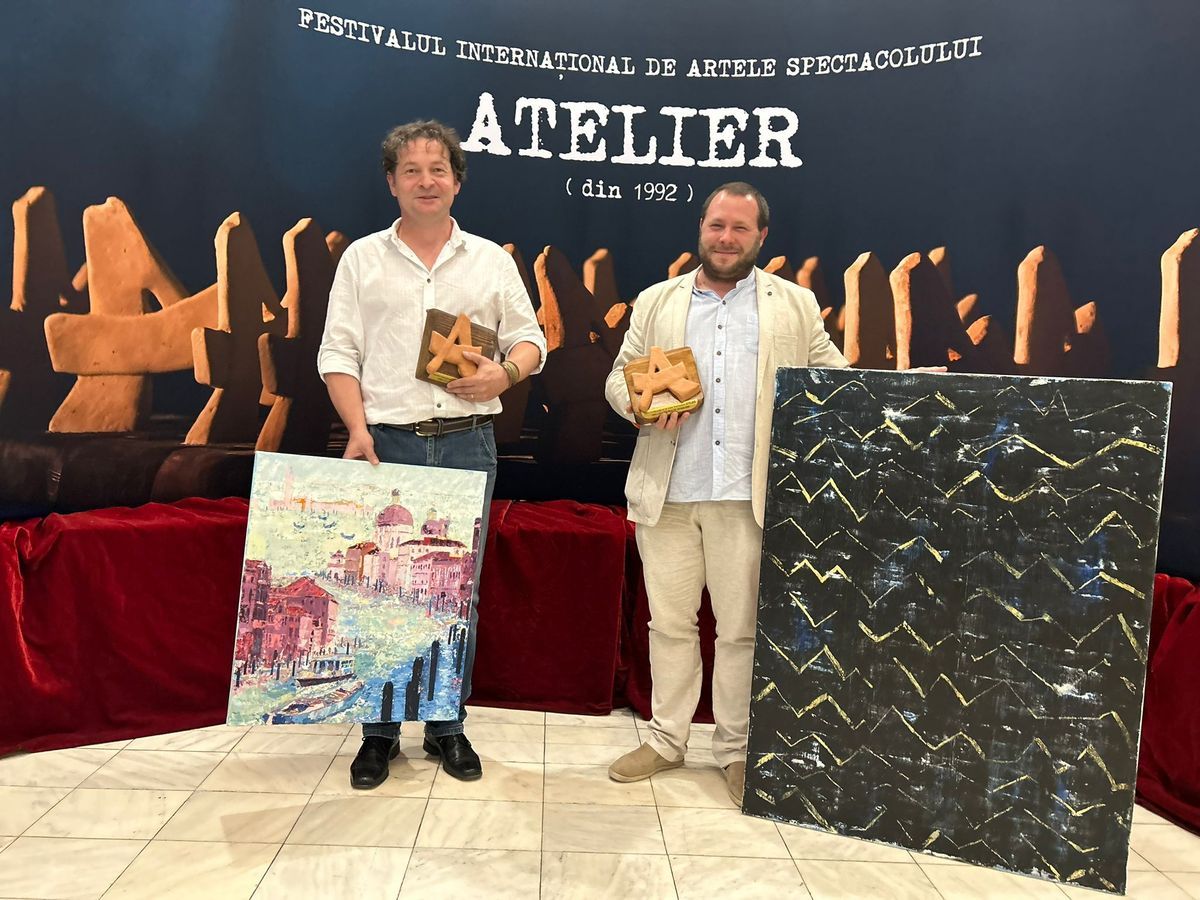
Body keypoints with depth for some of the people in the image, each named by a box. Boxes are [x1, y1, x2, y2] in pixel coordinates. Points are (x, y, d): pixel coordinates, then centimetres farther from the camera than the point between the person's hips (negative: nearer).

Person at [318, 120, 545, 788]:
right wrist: (358, 430, -10)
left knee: (458, 591, 6)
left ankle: (448, 726, 20)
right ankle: (380, 732, 17)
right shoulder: (363, 258, 9)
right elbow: (338, 353, 4)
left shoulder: (491, 260, 12)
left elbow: (530, 340, 12)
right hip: (387, 444, 0)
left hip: (466, 444, 1)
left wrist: (506, 372, -11)